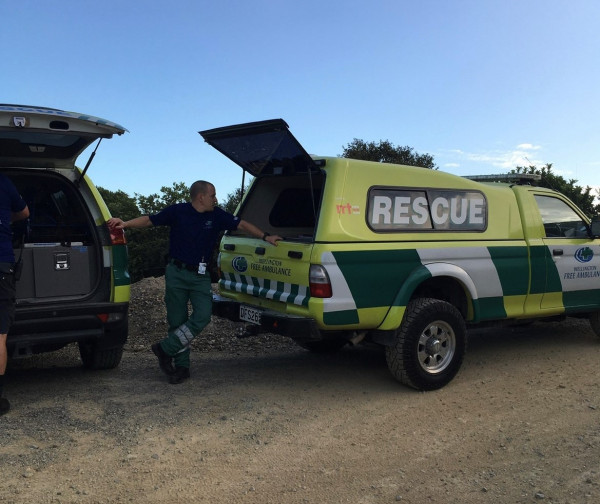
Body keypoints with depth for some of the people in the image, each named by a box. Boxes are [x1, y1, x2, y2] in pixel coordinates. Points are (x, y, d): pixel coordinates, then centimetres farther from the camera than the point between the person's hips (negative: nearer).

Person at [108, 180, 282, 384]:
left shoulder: (217, 215, 3)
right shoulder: (177, 211, -3)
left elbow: (241, 224, 9)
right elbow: (149, 220, 3)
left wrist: (265, 236, 3)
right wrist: (125, 224, -9)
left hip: (200, 276, 2)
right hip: (176, 273, -2)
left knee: (202, 316, -15)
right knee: (177, 321, 3)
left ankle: (165, 349, -1)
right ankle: (181, 366, 16)